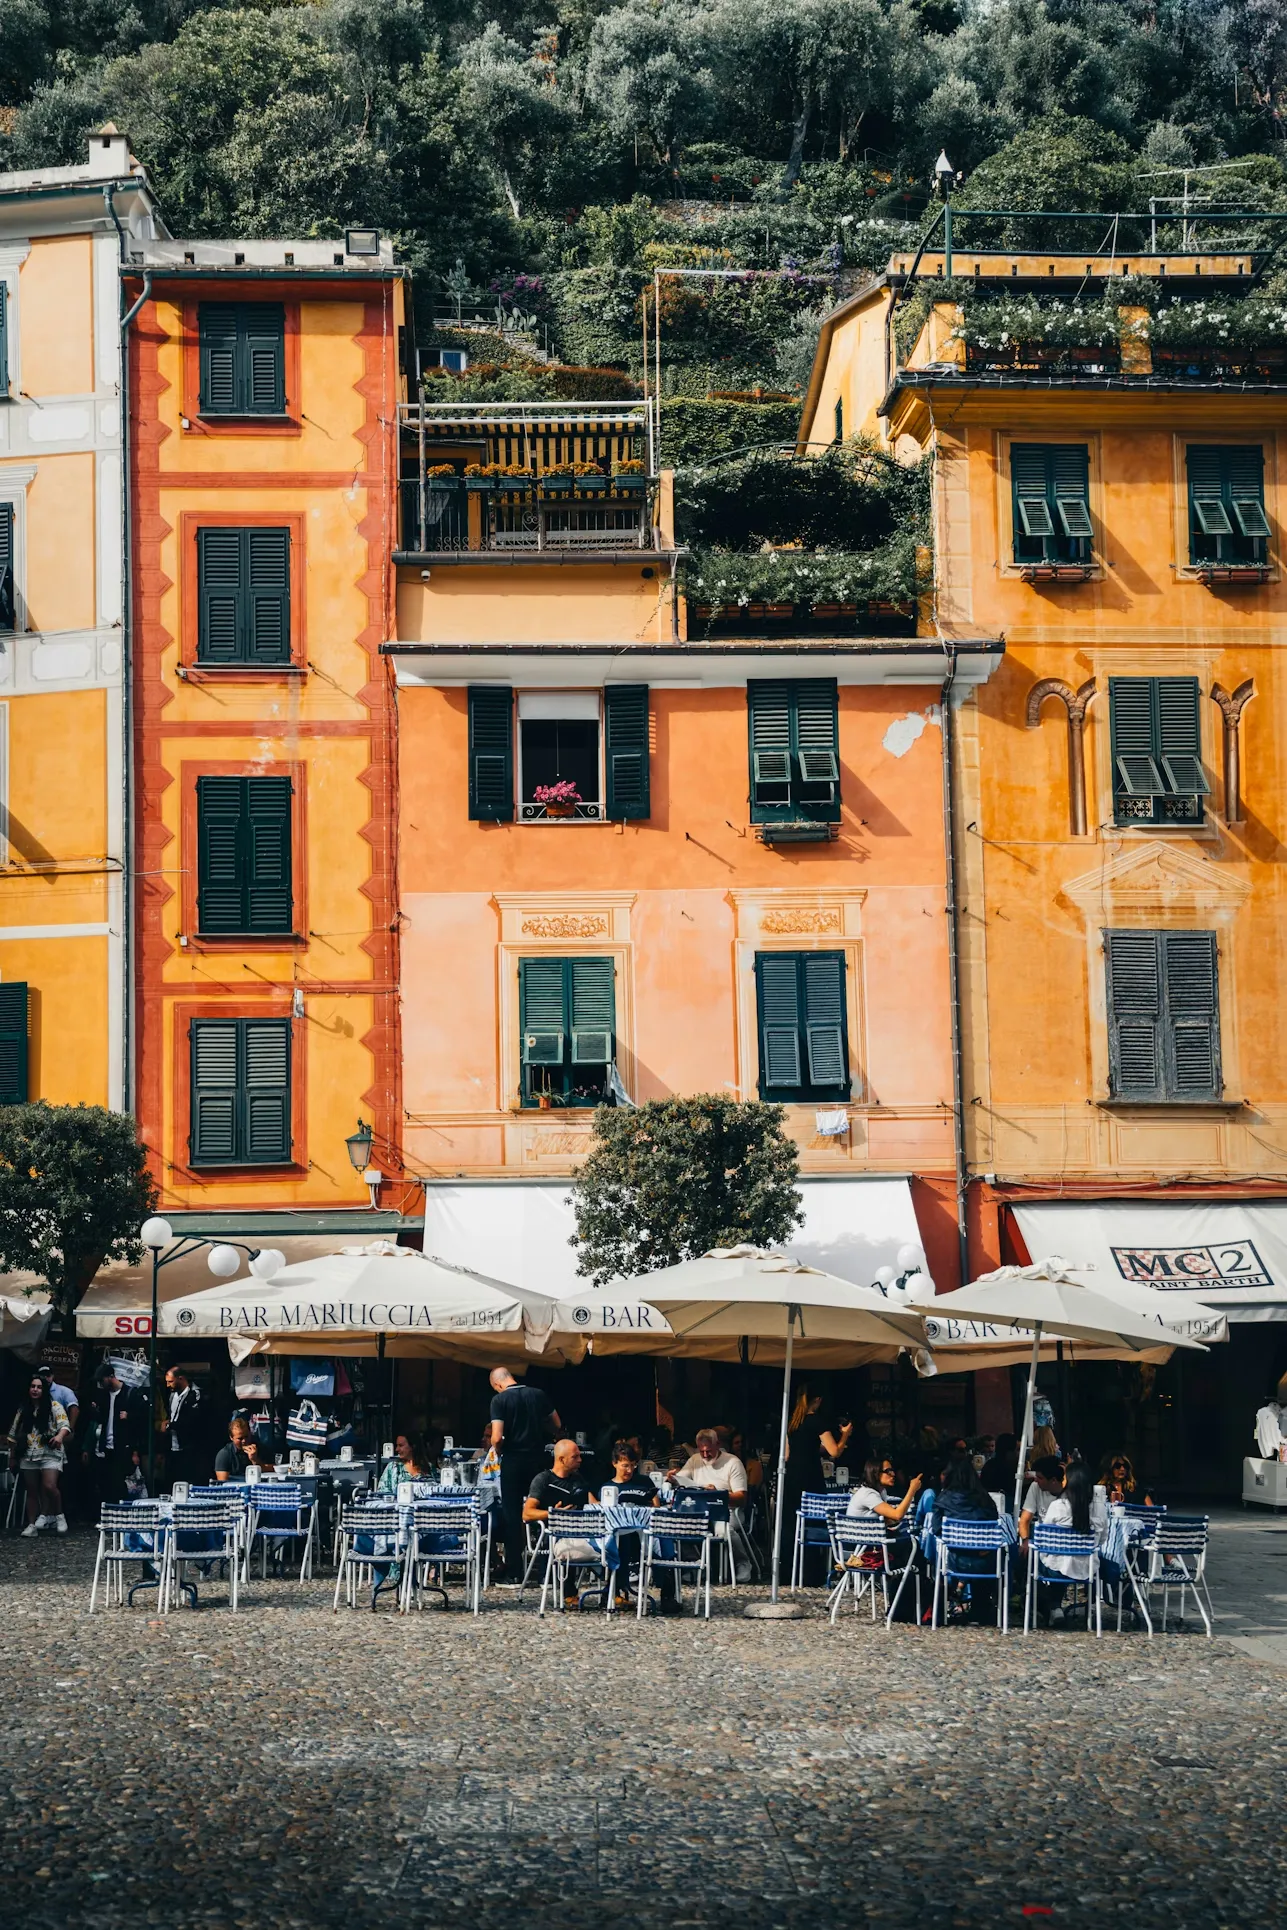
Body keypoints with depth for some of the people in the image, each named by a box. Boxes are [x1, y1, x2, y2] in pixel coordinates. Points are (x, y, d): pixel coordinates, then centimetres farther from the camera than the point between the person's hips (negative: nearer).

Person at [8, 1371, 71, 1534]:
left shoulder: (54, 1406, -1)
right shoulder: (23, 1410, 12)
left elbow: (64, 1425, -13)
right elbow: (13, 1435, 17)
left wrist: (60, 1436, -34)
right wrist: (12, 1457, 16)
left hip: (50, 1454, -5)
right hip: (28, 1456, 5)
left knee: (49, 1486, -21)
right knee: (32, 1492, 6)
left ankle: (59, 1515, -1)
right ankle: (32, 1525, 10)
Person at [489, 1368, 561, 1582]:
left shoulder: (499, 1400, -9)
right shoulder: (539, 1395, 3)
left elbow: (497, 1438, -16)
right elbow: (557, 1426, 12)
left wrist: (498, 1451, 3)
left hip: (513, 1460, -4)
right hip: (537, 1459, 4)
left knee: (512, 1515, 3)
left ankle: (514, 1574, 3)